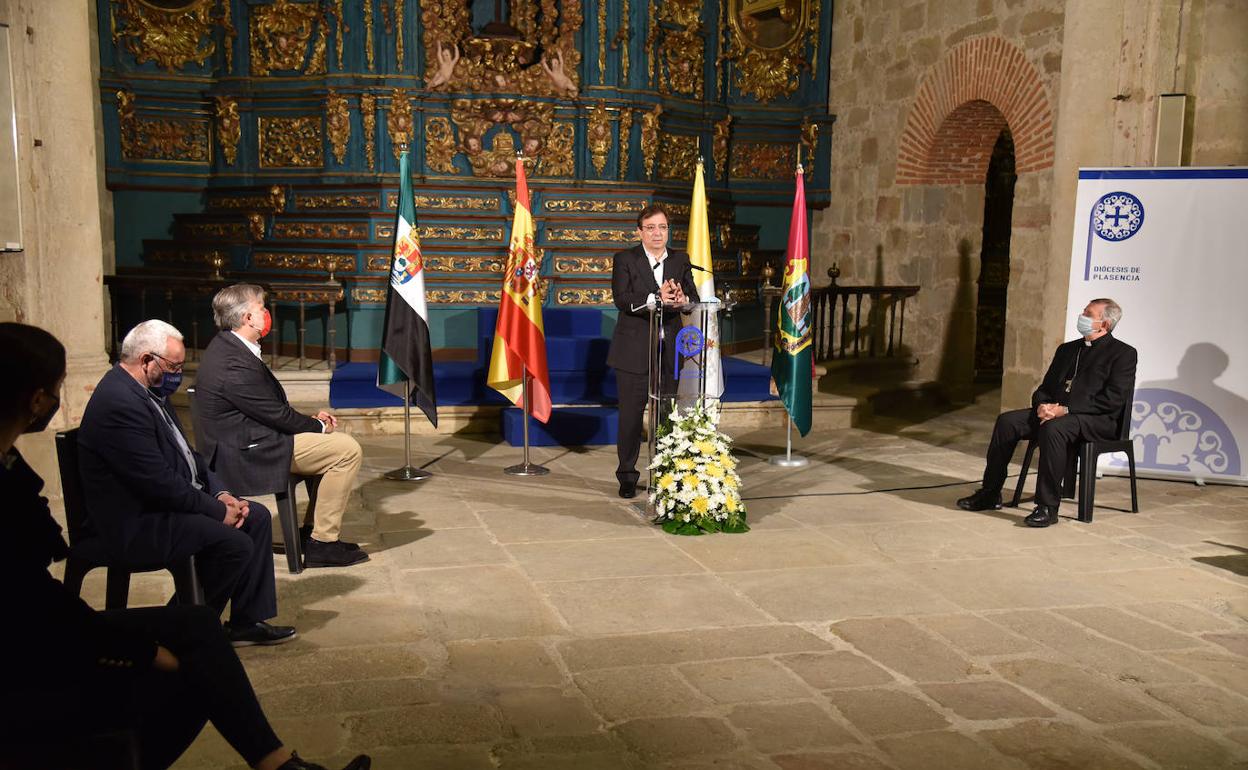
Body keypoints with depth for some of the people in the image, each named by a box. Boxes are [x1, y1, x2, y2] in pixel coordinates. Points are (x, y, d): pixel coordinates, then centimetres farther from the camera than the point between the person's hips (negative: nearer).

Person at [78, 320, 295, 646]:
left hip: (169, 504, 11)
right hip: (137, 525, -11)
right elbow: (160, 483, -26)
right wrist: (218, 511, -17)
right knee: (236, 543, -22)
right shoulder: (119, 403, -24)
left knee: (257, 517, 5)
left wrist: (220, 493, 1)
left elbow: (186, 453, 16)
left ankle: (247, 622, 10)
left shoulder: (149, 391, 10)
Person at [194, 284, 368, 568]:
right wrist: (318, 425, -2)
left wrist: (312, 420, 7)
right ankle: (322, 543, -7)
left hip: (245, 440, 11)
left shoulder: (226, 345, 9)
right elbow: (277, 414, -18)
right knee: (348, 450, -14)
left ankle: (313, 531, 19)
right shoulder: (236, 365, -24)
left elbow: (272, 405, 15)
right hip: (248, 455, -11)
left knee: (334, 443, 19)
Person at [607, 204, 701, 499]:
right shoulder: (624, 260, -1)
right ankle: (627, 476, 14)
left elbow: (694, 298, 2)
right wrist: (657, 299, -27)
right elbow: (622, 299, -15)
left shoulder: (680, 260, 10)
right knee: (631, 414, 2)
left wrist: (683, 299, -21)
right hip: (634, 350, -3)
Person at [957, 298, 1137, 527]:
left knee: (1053, 429, -36)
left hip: (1098, 421, -7)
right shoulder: (1067, 349, 23)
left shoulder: (1123, 353, 1)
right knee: (1007, 421, -14)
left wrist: (1065, 410, -18)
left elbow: (1113, 400, -11)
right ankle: (990, 495, -8)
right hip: (1054, 412, 7)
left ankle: (1048, 507, -30)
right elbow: (1045, 387, 20)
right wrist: (1042, 406, -6)